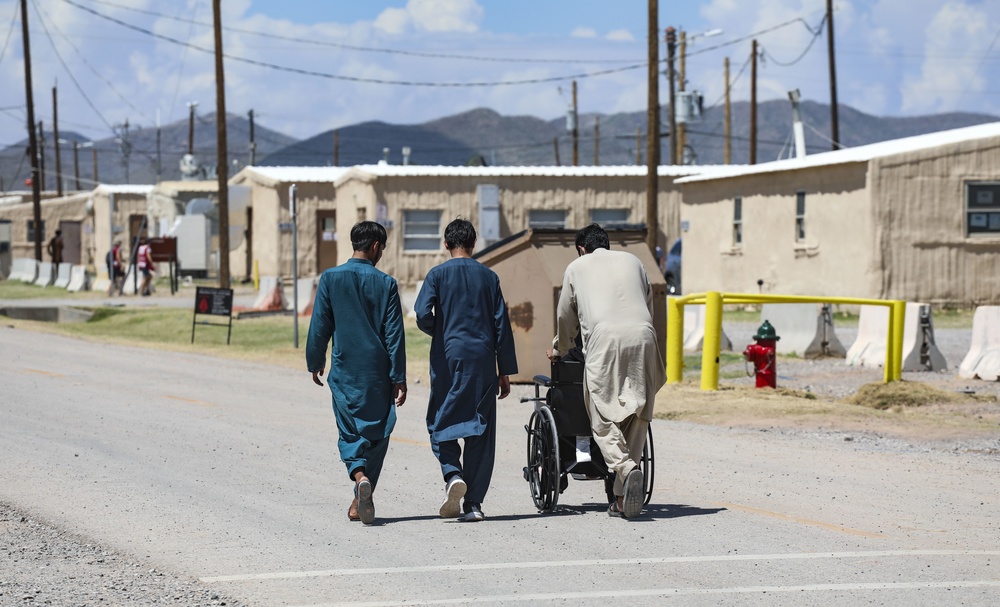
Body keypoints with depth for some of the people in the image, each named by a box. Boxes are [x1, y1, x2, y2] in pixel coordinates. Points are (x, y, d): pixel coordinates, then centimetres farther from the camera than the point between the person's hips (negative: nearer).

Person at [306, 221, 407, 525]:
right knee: (375, 432, 10)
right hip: (377, 371, -1)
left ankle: (360, 475, -22)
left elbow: (319, 327, 1)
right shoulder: (385, 283, -4)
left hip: (344, 371, 1)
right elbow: (394, 334, -4)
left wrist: (315, 363, 15)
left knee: (349, 432, 8)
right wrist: (399, 377, -1)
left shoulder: (330, 278, -2)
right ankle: (360, 503, 8)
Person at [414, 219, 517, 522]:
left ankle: (453, 474, -16)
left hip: (448, 359, -2)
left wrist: (440, 333, 12)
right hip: (482, 361, 2)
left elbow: (423, 315, -11)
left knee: (442, 424, 10)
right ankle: (473, 502, 3)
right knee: (480, 431, 5)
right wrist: (505, 372, 9)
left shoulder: (437, 275, 0)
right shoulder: (488, 276, 6)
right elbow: (501, 325, 5)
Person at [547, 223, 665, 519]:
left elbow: (566, 317, 30)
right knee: (636, 419, 5)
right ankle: (622, 500, 2)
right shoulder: (633, 261, 27)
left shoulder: (577, 267, 21)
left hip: (604, 340, -3)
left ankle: (627, 470, -30)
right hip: (643, 337, 3)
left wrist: (560, 349, 48)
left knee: (604, 419, -3)